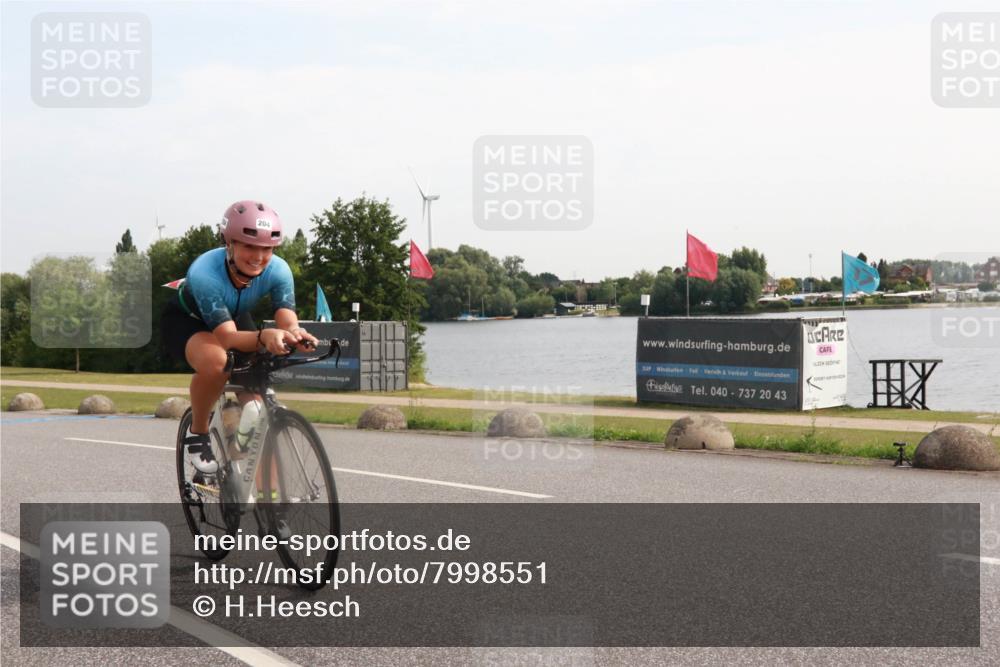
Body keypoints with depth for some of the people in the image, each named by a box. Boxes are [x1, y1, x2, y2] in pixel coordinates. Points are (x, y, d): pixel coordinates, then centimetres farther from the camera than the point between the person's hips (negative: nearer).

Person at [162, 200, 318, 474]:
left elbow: (288, 321, -36)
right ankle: (197, 432, -11)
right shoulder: (204, 273, -39)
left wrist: (295, 335, -60)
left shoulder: (278, 270, -28)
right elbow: (227, 337, -45)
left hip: (236, 317, 4)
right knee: (215, 361, -38)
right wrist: (263, 337, -65)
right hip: (186, 320, -4)